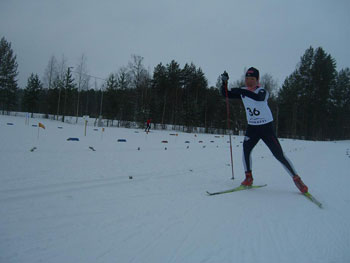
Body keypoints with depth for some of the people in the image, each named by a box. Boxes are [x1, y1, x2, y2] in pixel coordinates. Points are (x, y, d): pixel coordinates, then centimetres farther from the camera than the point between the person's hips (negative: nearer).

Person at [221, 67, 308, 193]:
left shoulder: (262, 91, -13)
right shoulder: (242, 92, 2)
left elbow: (258, 98, -37)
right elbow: (225, 94, 2)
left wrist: (242, 91, -45)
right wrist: (224, 82, -15)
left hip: (266, 127, -4)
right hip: (252, 127, 4)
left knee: (279, 154, -5)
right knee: (246, 149, -17)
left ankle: (296, 179, 7)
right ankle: (248, 178, -2)